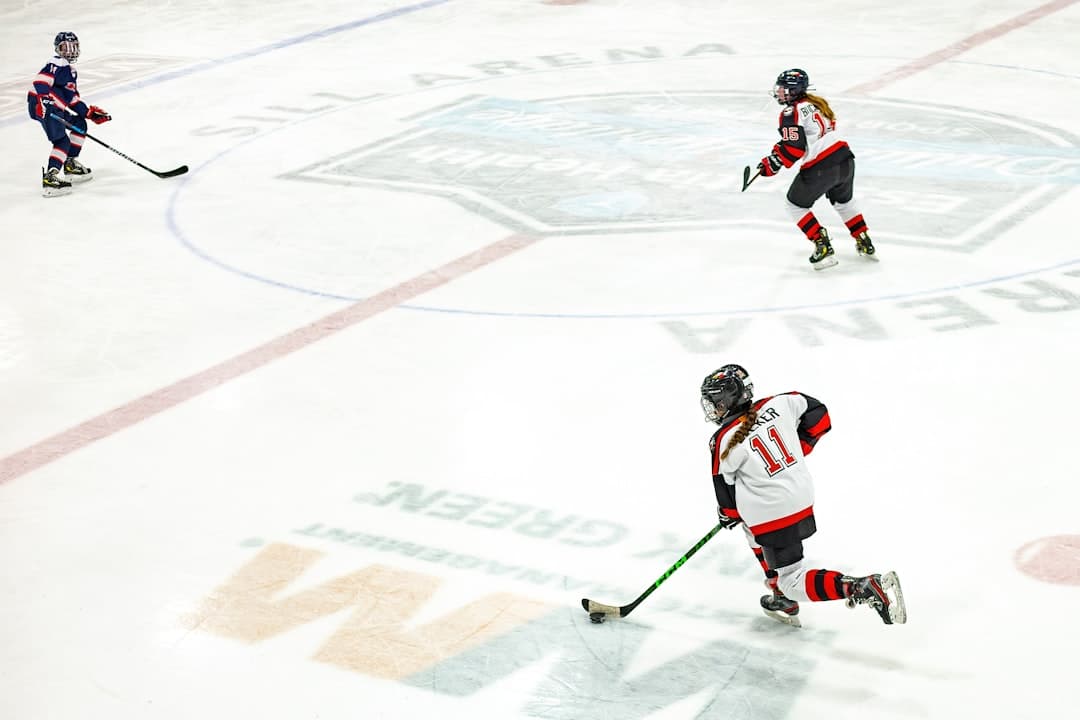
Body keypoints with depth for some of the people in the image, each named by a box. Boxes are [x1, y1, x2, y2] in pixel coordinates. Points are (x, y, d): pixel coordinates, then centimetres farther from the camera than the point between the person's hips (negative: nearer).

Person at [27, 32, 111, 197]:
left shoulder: (71, 71, 24)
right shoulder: (56, 64, -10)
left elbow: (73, 99, 26)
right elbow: (40, 81, -26)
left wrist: (90, 112, 18)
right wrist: (43, 98, -40)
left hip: (58, 109, 10)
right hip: (43, 107, -10)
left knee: (80, 124, 22)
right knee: (62, 141, -18)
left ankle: (70, 164, 26)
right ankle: (49, 178, -27)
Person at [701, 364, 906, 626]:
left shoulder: (724, 441, -14)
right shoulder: (776, 405, -2)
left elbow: (725, 487, -3)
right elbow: (818, 414, 9)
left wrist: (728, 514, 18)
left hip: (773, 516, -8)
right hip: (803, 501, 8)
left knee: (793, 583, 3)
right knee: (753, 526, 33)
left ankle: (867, 588, -17)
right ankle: (784, 601, 34)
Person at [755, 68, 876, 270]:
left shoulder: (791, 113, -9)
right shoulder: (817, 103, 17)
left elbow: (794, 148, -16)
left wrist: (772, 164, -7)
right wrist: (781, 147, 25)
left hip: (820, 168, -8)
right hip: (845, 159, 8)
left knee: (796, 205, 13)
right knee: (844, 201, 33)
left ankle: (823, 247, 4)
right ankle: (864, 243, 33)